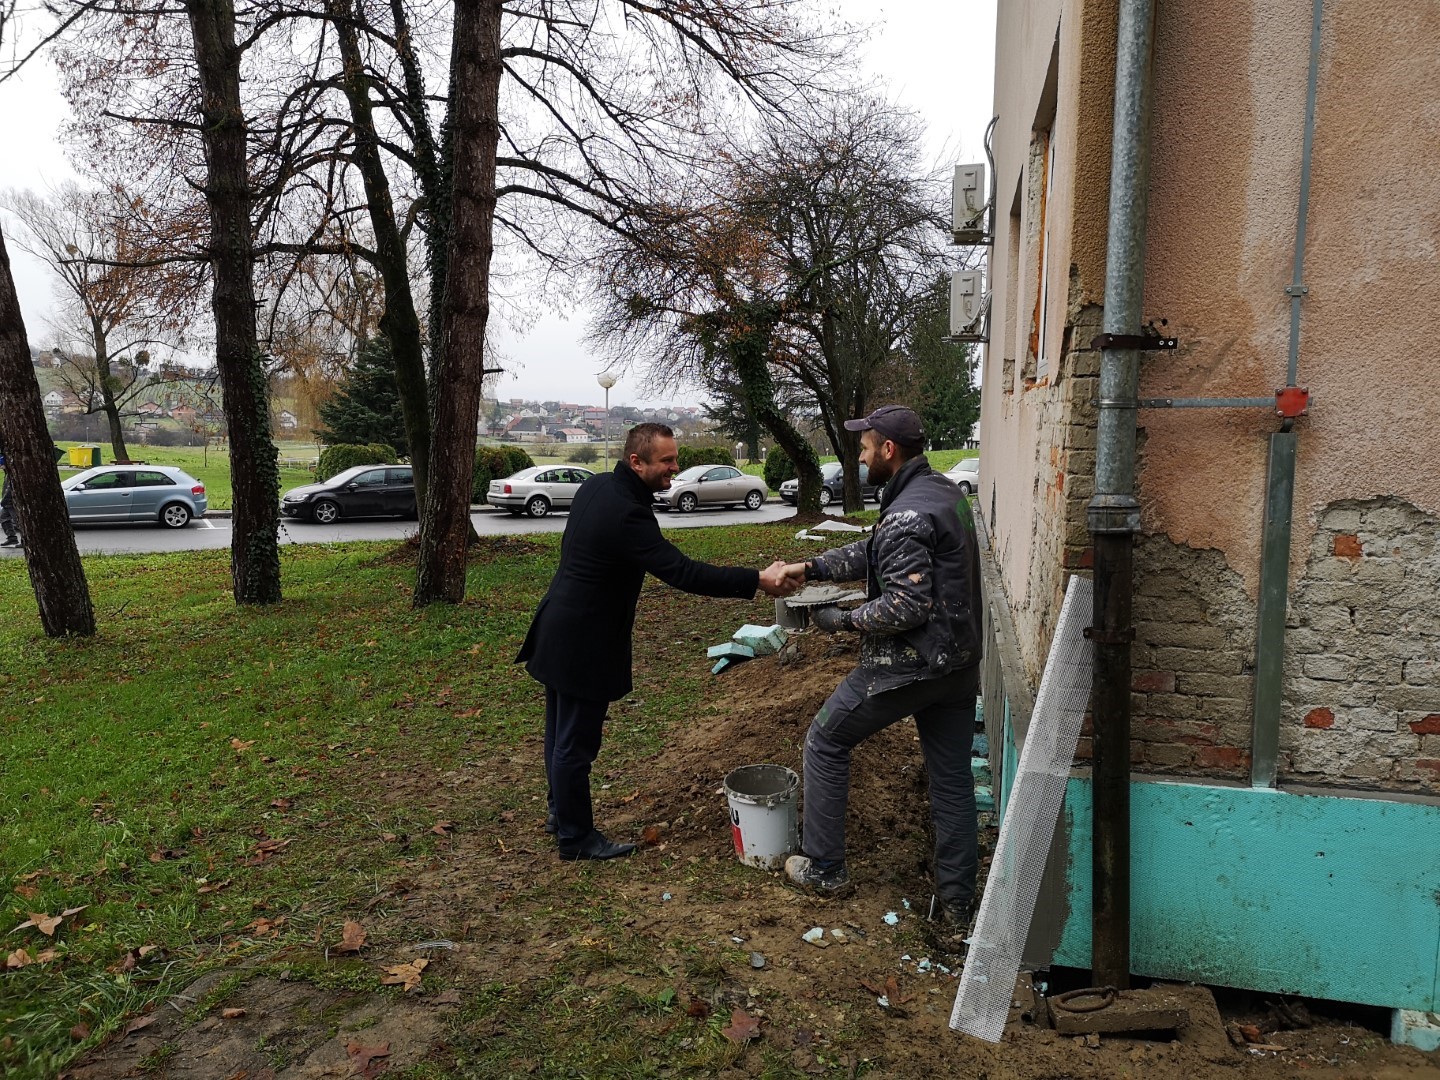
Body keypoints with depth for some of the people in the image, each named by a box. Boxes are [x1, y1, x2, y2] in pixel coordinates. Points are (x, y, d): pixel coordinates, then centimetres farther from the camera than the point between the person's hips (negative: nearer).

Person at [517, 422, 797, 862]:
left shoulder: (595, 486, 2)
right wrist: (758, 581, -30)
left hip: (560, 630, 10)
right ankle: (575, 838, 19)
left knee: (561, 734, 22)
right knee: (576, 743, 4)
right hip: (583, 645, -10)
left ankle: (561, 812, 40)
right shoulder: (626, 515, -27)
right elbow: (681, 572, -31)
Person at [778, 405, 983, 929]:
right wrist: (810, 567, 8)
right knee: (953, 779, 15)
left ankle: (824, 868, 20)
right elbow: (872, 553, 15)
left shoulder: (906, 516, -22)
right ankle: (958, 901, 26)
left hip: (910, 664, -9)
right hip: (960, 663, 9)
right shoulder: (946, 492, 10)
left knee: (825, 739, 10)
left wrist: (843, 620, -14)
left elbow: (907, 606, -27)